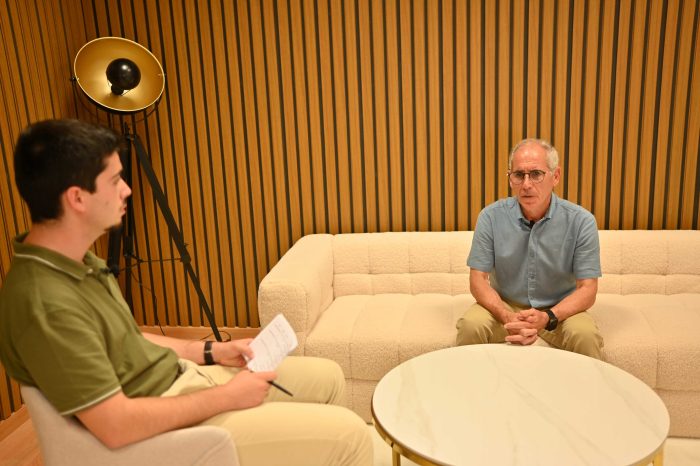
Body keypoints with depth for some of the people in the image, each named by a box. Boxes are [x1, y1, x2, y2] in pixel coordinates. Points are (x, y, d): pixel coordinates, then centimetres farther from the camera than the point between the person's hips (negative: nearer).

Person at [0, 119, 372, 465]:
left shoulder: (76, 261, 2)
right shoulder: (47, 304, -29)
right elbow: (115, 425, -29)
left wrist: (212, 352, 6)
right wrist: (227, 396, -18)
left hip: (180, 378, 9)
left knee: (327, 377, 14)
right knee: (349, 435, -9)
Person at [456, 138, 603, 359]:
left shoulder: (581, 221, -14)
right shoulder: (491, 217, -12)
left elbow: (587, 289, -12)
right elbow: (478, 279, -10)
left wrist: (548, 317, -31)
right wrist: (507, 317, -29)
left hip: (559, 308, 0)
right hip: (504, 305, 1)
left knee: (585, 335, -29)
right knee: (471, 325, -27)